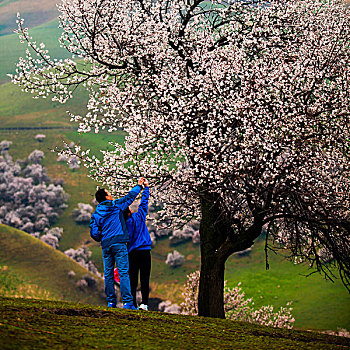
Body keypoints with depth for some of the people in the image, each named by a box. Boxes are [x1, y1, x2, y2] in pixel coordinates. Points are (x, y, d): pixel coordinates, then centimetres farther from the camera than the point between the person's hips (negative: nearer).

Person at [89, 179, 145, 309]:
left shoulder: (96, 214, 9)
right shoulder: (116, 205, 1)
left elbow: (94, 233, 5)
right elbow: (130, 196, 13)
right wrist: (139, 186, 28)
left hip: (106, 245, 4)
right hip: (119, 243, -4)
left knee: (108, 274, 8)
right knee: (123, 272, -8)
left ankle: (111, 301, 7)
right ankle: (127, 301, -15)